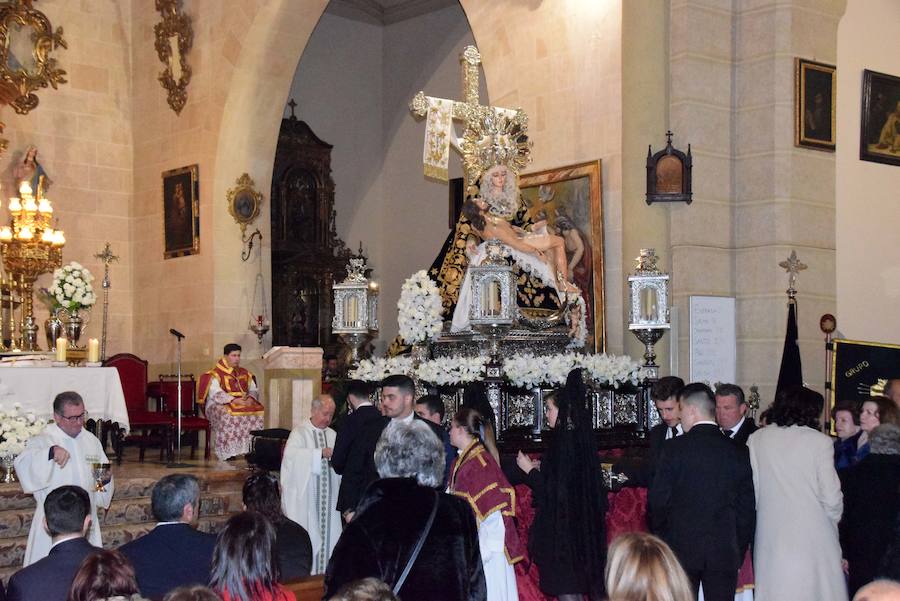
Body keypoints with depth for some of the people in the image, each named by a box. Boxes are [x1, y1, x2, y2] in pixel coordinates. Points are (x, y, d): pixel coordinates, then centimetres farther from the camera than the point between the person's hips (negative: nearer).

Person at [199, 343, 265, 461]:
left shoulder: (245, 374, 21)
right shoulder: (215, 374, 2)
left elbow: (254, 390, 17)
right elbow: (216, 394, -11)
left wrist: (251, 398, -8)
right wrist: (234, 400, -23)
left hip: (245, 403, 4)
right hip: (220, 405, -4)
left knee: (259, 413, -24)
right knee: (228, 415, -38)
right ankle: (228, 452, -35)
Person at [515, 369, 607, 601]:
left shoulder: (564, 442, -18)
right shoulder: (580, 438, 9)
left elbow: (555, 491, -19)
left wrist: (529, 470, -6)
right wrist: (538, 469, 19)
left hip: (565, 528, -9)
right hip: (582, 527, 9)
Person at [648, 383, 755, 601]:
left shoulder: (674, 448, -9)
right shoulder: (738, 452, 1)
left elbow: (657, 501, -7)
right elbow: (747, 509, 5)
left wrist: (658, 544, 9)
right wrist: (739, 554, 13)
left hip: (681, 549, -2)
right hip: (725, 552, 2)